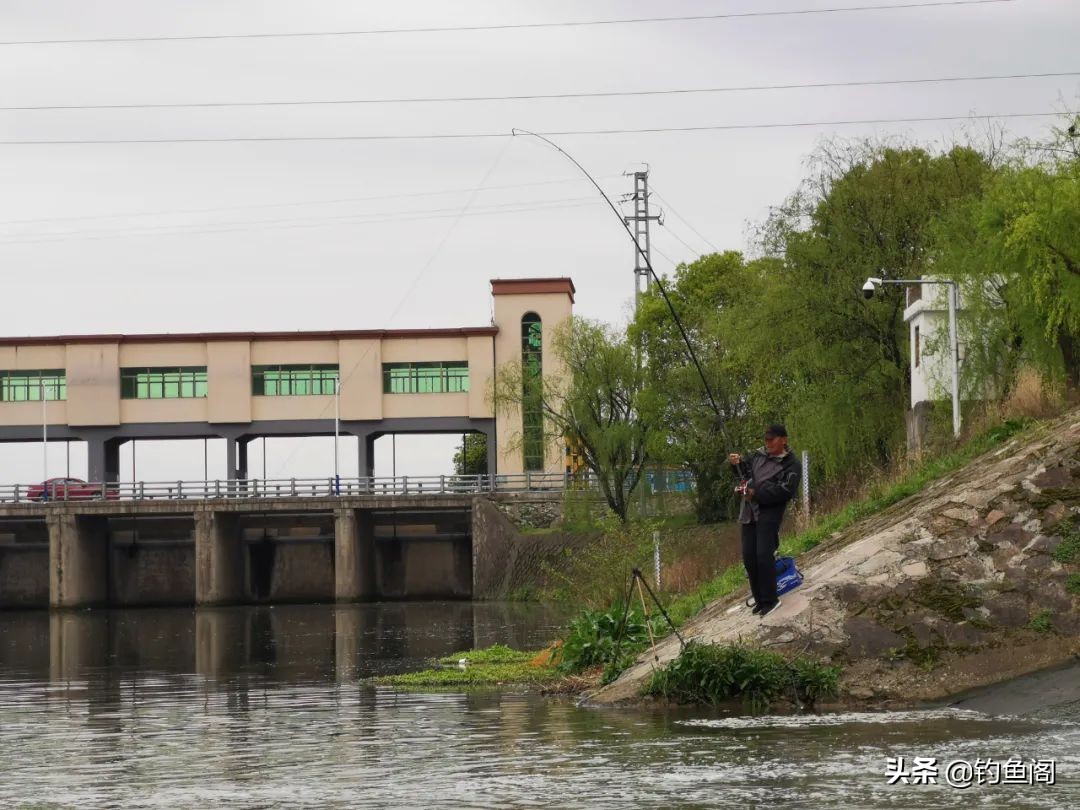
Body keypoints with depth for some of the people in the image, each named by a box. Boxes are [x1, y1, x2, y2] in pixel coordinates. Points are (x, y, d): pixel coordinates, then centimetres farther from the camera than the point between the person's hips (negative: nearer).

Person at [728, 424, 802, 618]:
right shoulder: (759, 455, 11)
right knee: (749, 557, 5)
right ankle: (760, 599, 15)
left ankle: (770, 600, -7)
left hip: (769, 515, -7)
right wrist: (738, 464, 2)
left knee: (763, 556, -16)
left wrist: (756, 493, -19)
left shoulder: (792, 465, -7)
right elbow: (746, 472, 26)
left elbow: (785, 491, -17)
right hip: (749, 513, 7)